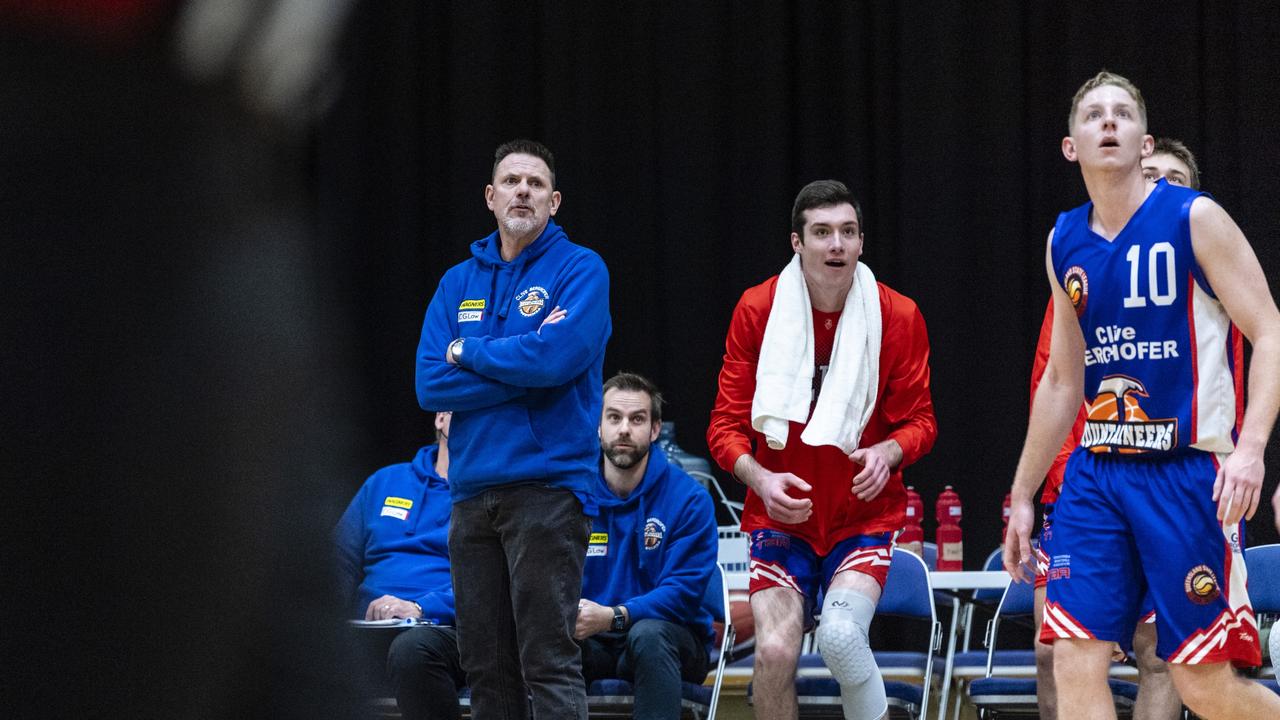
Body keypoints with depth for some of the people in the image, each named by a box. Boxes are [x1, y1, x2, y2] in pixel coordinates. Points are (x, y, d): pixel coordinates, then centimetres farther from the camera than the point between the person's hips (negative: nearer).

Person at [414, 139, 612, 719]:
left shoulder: (579, 270, 0)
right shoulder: (458, 282, 15)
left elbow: (558, 356, -17)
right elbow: (430, 385, 3)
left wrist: (470, 352, -3)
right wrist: (521, 365, -8)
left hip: (547, 486, -6)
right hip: (472, 491, 6)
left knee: (549, 663, -10)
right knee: (485, 666, 7)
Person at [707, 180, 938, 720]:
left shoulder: (897, 315, -5)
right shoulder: (757, 309, -4)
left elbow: (919, 420, 3)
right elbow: (726, 426, 0)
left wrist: (887, 453, -19)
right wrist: (760, 478, -19)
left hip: (864, 516, -1)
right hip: (781, 515, 1)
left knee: (840, 634, -24)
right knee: (775, 650, -15)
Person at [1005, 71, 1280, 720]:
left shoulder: (1194, 220, -5)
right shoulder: (1065, 242, 12)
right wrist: (1022, 494, 22)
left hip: (1189, 472, -5)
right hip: (1097, 472, 5)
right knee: (1074, 657, -7)